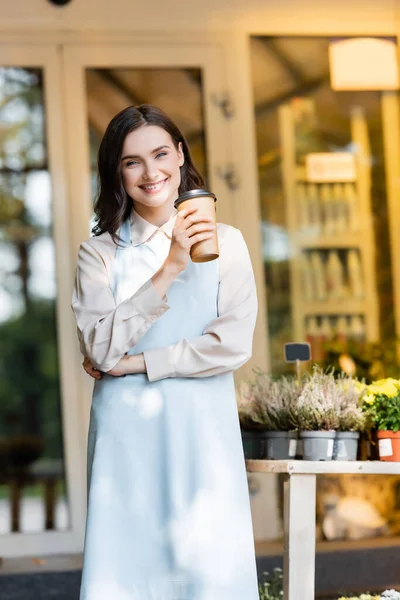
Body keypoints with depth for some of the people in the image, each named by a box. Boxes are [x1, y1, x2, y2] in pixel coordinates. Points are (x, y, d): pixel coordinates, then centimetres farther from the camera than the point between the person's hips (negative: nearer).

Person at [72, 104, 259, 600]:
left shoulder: (224, 242, 6)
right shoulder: (99, 253, 5)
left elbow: (233, 345, -5)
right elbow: (100, 349, -8)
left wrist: (131, 363, -6)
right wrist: (169, 268, -14)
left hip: (202, 431, 0)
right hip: (125, 434, 0)